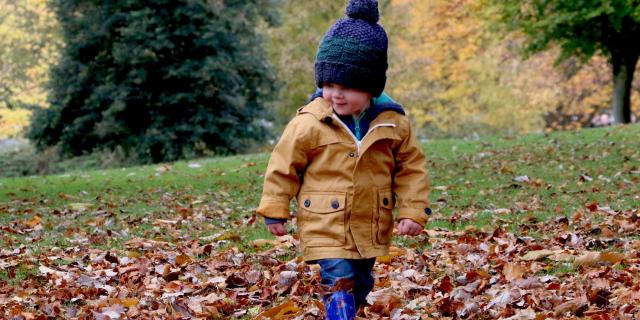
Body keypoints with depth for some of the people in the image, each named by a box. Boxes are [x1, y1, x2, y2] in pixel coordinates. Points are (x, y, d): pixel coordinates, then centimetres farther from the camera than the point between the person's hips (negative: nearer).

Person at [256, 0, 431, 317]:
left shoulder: (394, 123, -7)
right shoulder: (309, 122, -14)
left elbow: (411, 168, 3)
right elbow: (283, 165, -3)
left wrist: (412, 211, -2)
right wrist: (274, 210, 0)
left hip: (371, 228, 4)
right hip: (326, 228, -4)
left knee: (360, 287, 21)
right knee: (340, 285, -15)